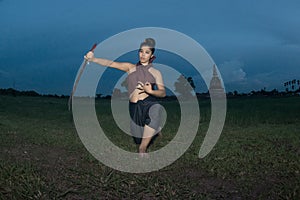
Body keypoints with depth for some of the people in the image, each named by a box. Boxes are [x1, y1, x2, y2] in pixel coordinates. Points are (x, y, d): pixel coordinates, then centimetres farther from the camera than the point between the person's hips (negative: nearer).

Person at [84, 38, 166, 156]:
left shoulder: (156, 72, 13)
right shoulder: (131, 68, 15)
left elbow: (163, 93, 5)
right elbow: (111, 64, 2)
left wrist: (150, 91, -16)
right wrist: (93, 59, -12)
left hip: (150, 103, -2)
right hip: (134, 106, 2)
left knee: (154, 114, -39)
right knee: (139, 139, 4)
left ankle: (142, 148, -22)